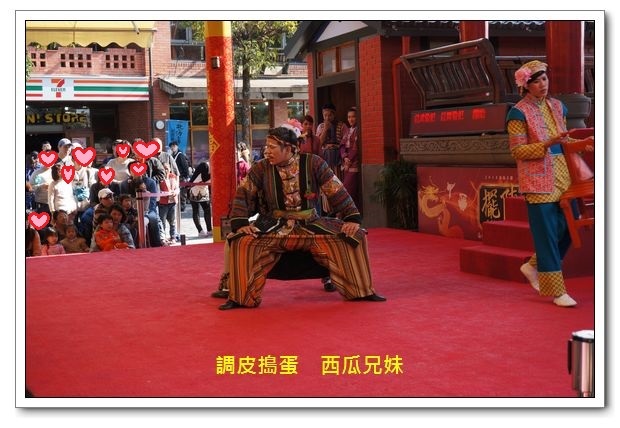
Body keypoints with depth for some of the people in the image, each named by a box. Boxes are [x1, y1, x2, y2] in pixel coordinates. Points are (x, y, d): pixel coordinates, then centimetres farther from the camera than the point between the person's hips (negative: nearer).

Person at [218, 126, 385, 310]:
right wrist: (240, 224, -15)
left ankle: (359, 291, 1)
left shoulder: (313, 164, -6)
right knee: (242, 242, -26)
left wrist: (352, 219, -10)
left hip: (311, 226, 0)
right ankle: (242, 298, -12)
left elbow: (337, 192, -4)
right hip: (274, 229, 0)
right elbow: (243, 195, -2)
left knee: (354, 236, -15)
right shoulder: (261, 168, -4)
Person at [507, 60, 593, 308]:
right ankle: (556, 291, 4)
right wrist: (547, 144, -22)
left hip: (561, 176, 7)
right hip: (538, 181, -7)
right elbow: (517, 151, -11)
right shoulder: (519, 113, -8)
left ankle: (533, 266, 29)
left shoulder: (557, 106, 12)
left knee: (568, 228, 8)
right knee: (547, 234, -4)